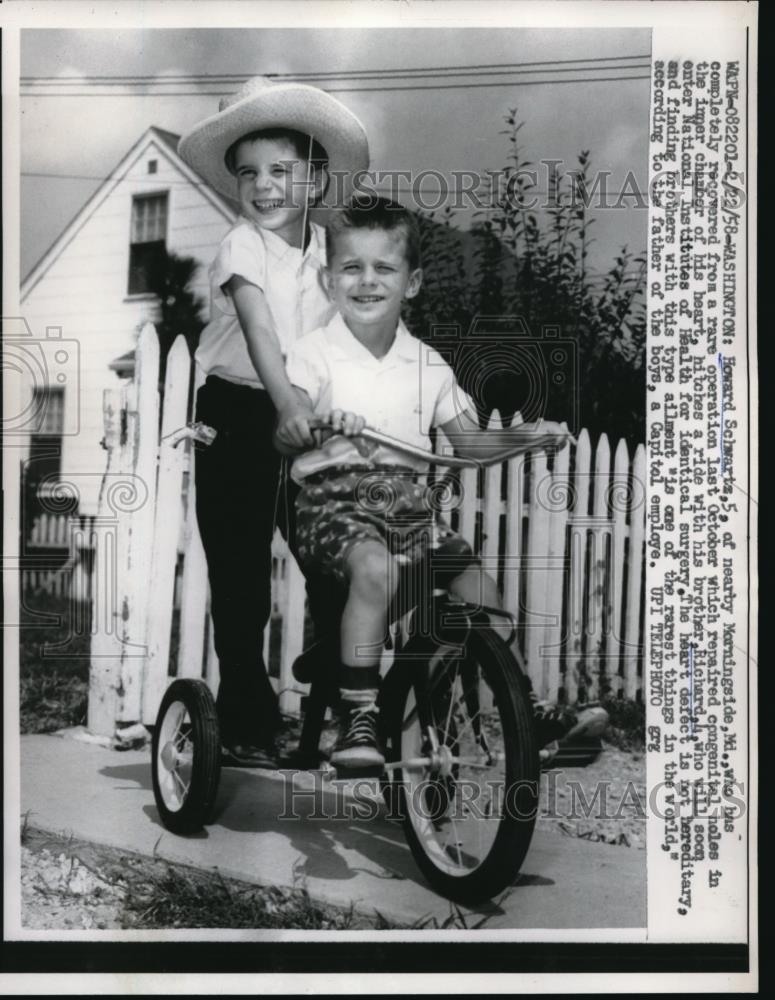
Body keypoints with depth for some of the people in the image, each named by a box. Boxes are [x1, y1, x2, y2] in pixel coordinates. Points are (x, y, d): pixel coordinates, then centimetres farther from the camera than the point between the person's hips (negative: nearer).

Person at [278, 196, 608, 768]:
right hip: (336, 498, -5)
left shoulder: (428, 365, 11)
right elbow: (284, 439, -13)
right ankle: (359, 716, -27)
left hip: (409, 501, 5)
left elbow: (470, 443, 16)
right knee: (374, 566, -35)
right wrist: (321, 424, -34)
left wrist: (526, 437, 1)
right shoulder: (314, 354, -2)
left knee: (481, 590, 0)